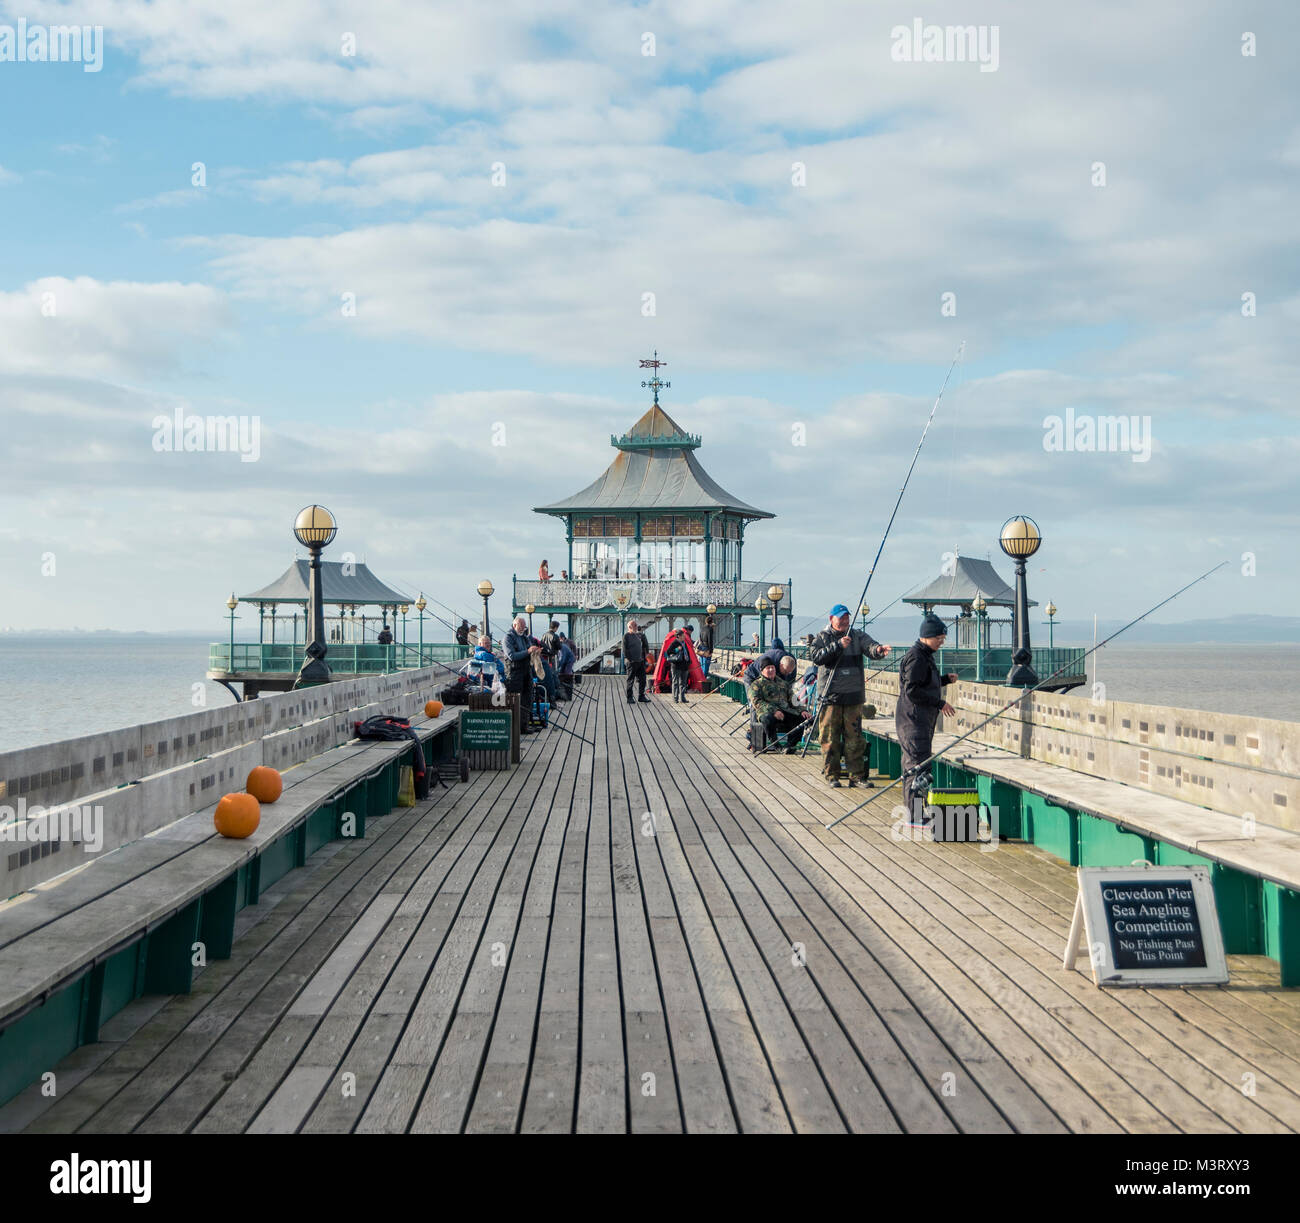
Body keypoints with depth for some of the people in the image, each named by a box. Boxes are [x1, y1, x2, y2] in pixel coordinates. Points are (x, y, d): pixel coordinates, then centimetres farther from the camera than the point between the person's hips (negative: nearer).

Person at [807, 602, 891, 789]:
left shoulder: (857, 635, 8)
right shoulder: (822, 637, 3)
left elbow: (869, 646, -9)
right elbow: (815, 656, -13)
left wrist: (878, 650, -33)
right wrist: (838, 645, -21)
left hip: (853, 696, 2)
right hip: (830, 696, -2)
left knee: (855, 738, 4)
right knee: (829, 738, 0)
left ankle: (857, 775, 10)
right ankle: (831, 775, 9)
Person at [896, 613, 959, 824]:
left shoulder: (925, 656, 17)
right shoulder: (916, 658, -16)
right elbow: (912, 691, -22)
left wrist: (946, 679, 12)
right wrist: (940, 703, -19)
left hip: (922, 720, 11)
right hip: (913, 719, -11)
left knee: (913, 764, 14)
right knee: (918, 766, -11)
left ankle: (913, 813, 20)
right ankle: (916, 817, -11)